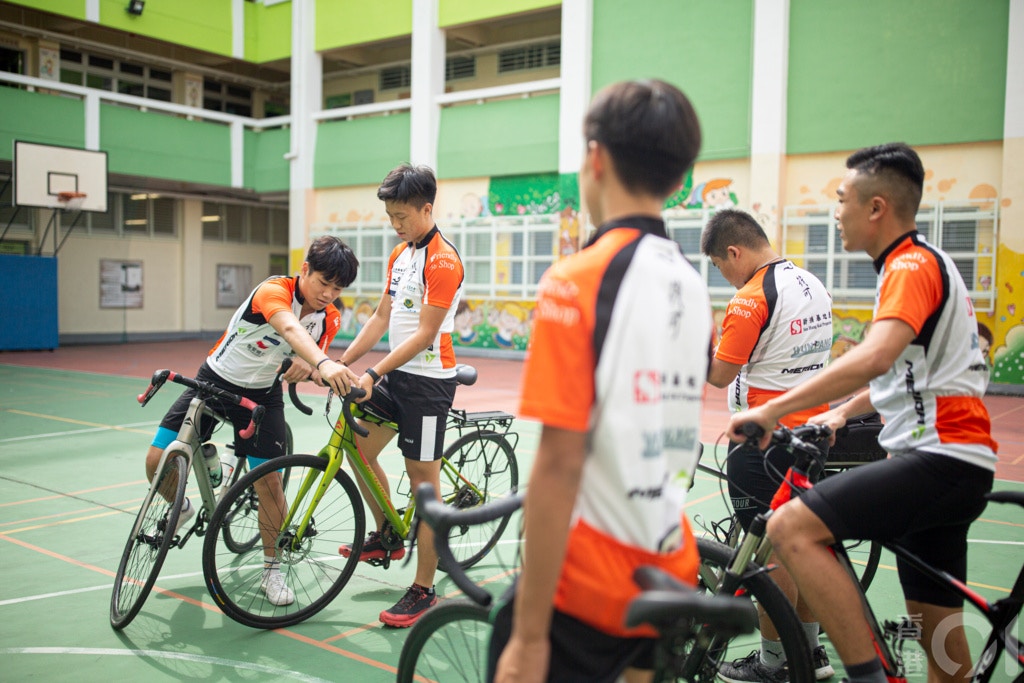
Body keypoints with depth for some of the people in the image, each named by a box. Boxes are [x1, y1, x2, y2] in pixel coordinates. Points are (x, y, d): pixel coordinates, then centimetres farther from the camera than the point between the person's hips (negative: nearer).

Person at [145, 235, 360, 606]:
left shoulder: (330, 319, -11)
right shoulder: (274, 291, -29)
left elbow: (313, 361, -5)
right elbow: (291, 328, -51)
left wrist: (309, 369, -31)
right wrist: (324, 363, -71)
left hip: (262, 395, 3)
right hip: (214, 381, -3)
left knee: (270, 483, -5)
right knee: (158, 461, -7)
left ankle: (272, 569, 14)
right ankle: (182, 509, 28)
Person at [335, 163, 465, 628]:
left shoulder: (442, 260, -15)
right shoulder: (398, 256, 13)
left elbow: (424, 335, -19)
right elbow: (381, 318, 14)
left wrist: (374, 373, -22)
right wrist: (341, 363, 7)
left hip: (428, 380, -9)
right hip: (395, 375, 9)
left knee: (423, 480, -3)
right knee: (359, 447, 11)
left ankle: (423, 591, 7)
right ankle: (386, 537, 32)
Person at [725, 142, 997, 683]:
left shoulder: (913, 264, -11)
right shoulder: (921, 263, 21)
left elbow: (876, 356, -30)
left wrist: (774, 408, -31)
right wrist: (845, 411, 27)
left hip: (939, 455, -11)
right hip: (954, 462, 11)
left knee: (791, 527, -23)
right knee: (939, 633, 15)